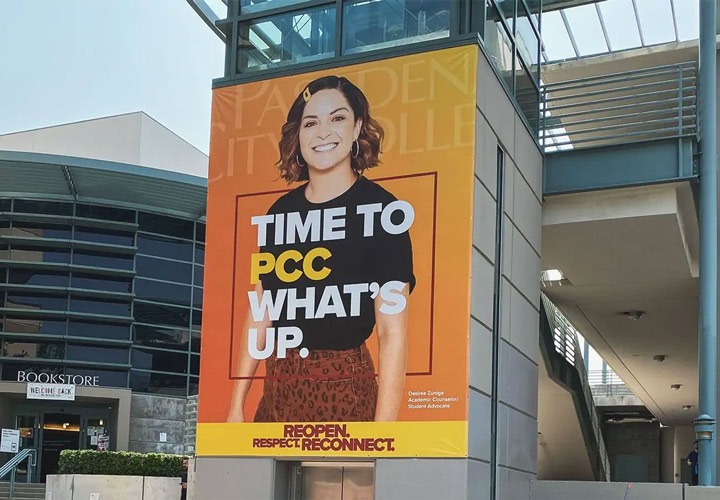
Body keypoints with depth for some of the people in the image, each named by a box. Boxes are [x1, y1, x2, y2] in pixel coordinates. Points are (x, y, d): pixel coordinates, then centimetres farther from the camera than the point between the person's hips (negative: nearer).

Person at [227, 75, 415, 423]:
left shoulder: (380, 209, -8)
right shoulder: (281, 212, 8)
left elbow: (392, 333, -13)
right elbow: (259, 315, 11)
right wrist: (237, 405, 8)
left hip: (345, 391, -5)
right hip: (278, 387, 5)